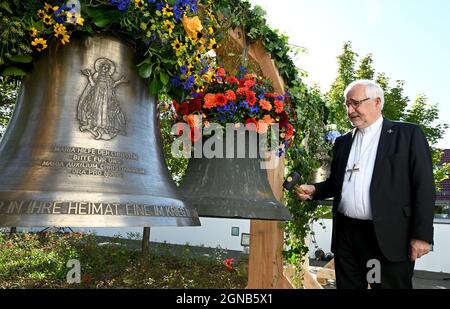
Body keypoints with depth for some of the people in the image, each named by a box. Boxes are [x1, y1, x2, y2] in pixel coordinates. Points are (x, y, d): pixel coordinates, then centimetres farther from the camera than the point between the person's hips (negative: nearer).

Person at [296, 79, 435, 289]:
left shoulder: (408, 134, -1)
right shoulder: (342, 142, 14)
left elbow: (424, 188, -6)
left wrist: (421, 235, -11)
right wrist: (313, 191, -1)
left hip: (388, 236, -4)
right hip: (346, 233, 5)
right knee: (347, 285, 13)